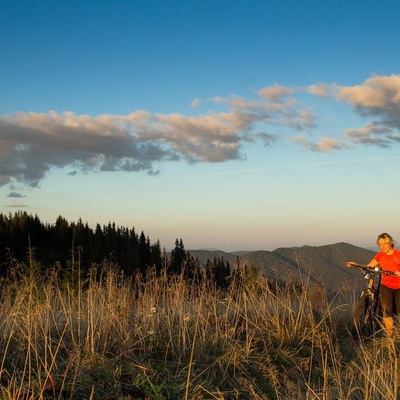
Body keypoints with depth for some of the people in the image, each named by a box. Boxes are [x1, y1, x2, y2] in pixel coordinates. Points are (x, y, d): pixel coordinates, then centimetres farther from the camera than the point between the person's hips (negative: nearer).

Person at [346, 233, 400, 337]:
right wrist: (355, 264, -10)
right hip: (386, 286, 2)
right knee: (386, 311, -17)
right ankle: (389, 335, -8)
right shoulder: (380, 255, -1)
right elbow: (368, 267, 4)